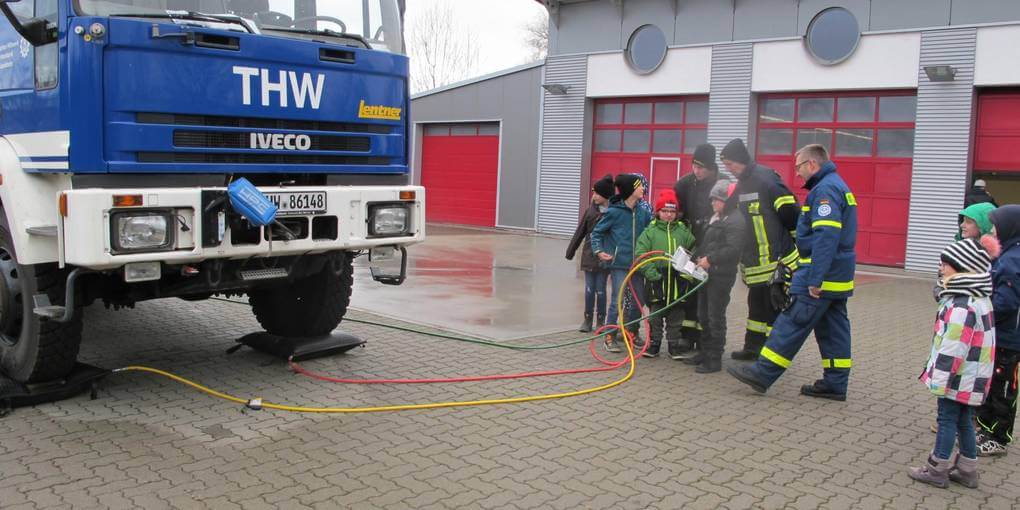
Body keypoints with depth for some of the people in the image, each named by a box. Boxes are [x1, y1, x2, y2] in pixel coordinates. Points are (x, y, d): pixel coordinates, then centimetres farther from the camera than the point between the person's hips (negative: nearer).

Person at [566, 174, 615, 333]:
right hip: (589, 255, 3)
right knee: (589, 288, 7)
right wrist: (571, 250, 12)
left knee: (600, 289, 4)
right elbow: (580, 231, 9)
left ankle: (600, 321, 18)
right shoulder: (591, 210, 3)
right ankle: (587, 319, 18)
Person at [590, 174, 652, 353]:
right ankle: (610, 338, 7)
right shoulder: (614, 212, -7)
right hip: (619, 264, -5)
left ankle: (632, 333, 30)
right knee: (617, 301, -6)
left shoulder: (643, 212, 5)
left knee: (637, 301, 11)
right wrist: (598, 251, -12)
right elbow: (597, 232, -1)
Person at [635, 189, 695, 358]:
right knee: (655, 317, 8)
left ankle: (674, 347, 22)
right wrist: (651, 273, -15)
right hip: (657, 281, -2)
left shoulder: (683, 231, 4)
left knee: (676, 318, 11)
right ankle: (653, 345, 19)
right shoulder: (650, 231, -3)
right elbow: (641, 254, -8)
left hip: (677, 282, 2)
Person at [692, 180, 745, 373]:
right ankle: (705, 353, 26)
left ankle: (714, 360, 2)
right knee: (703, 315, 15)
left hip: (721, 275, -10)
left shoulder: (735, 221, -13)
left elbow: (732, 249, -22)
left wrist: (710, 259, -20)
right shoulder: (715, 219, 18)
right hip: (707, 274, 10)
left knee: (715, 317, -5)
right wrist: (699, 257, 9)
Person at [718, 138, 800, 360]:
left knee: (774, 306, -1)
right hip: (755, 263, 9)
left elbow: (790, 212, -18)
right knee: (756, 303, 17)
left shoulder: (766, 179, -16)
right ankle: (752, 348, 28)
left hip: (777, 261, -9)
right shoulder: (742, 185, 14)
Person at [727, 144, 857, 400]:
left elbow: (826, 236, -25)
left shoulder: (825, 189, -15)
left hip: (822, 276, -10)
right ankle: (835, 384, 17)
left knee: (792, 324, -7)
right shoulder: (838, 186, 18)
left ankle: (762, 374, -3)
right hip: (837, 278, 10)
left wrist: (815, 279, -27)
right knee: (832, 328, 12)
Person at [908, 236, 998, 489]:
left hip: (958, 378, -9)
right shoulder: (979, 299, 9)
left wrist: (940, 378, -19)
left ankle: (937, 469, 13)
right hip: (970, 378, 9)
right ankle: (967, 470, 27)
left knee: (947, 419, 2)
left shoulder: (962, 306, -25)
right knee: (964, 420, 17)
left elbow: (953, 347, -25)